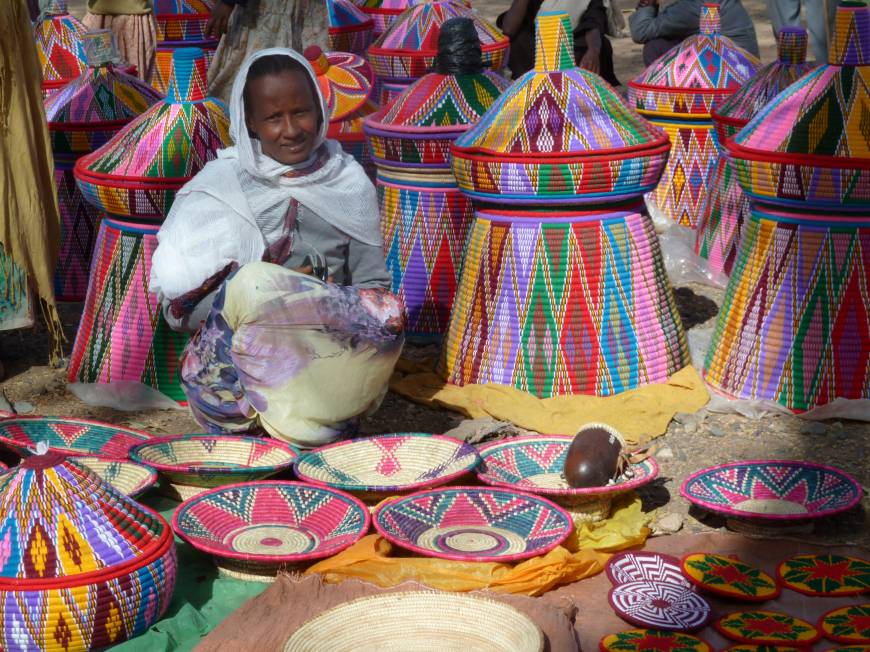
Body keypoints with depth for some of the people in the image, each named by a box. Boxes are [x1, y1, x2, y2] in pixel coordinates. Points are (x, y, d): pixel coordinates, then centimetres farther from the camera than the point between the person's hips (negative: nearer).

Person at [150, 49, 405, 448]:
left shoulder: (350, 184, 9)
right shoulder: (217, 187, 3)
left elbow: (373, 288, 7)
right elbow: (179, 304, -1)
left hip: (328, 353, 2)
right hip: (233, 359, -1)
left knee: (388, 314, -29)